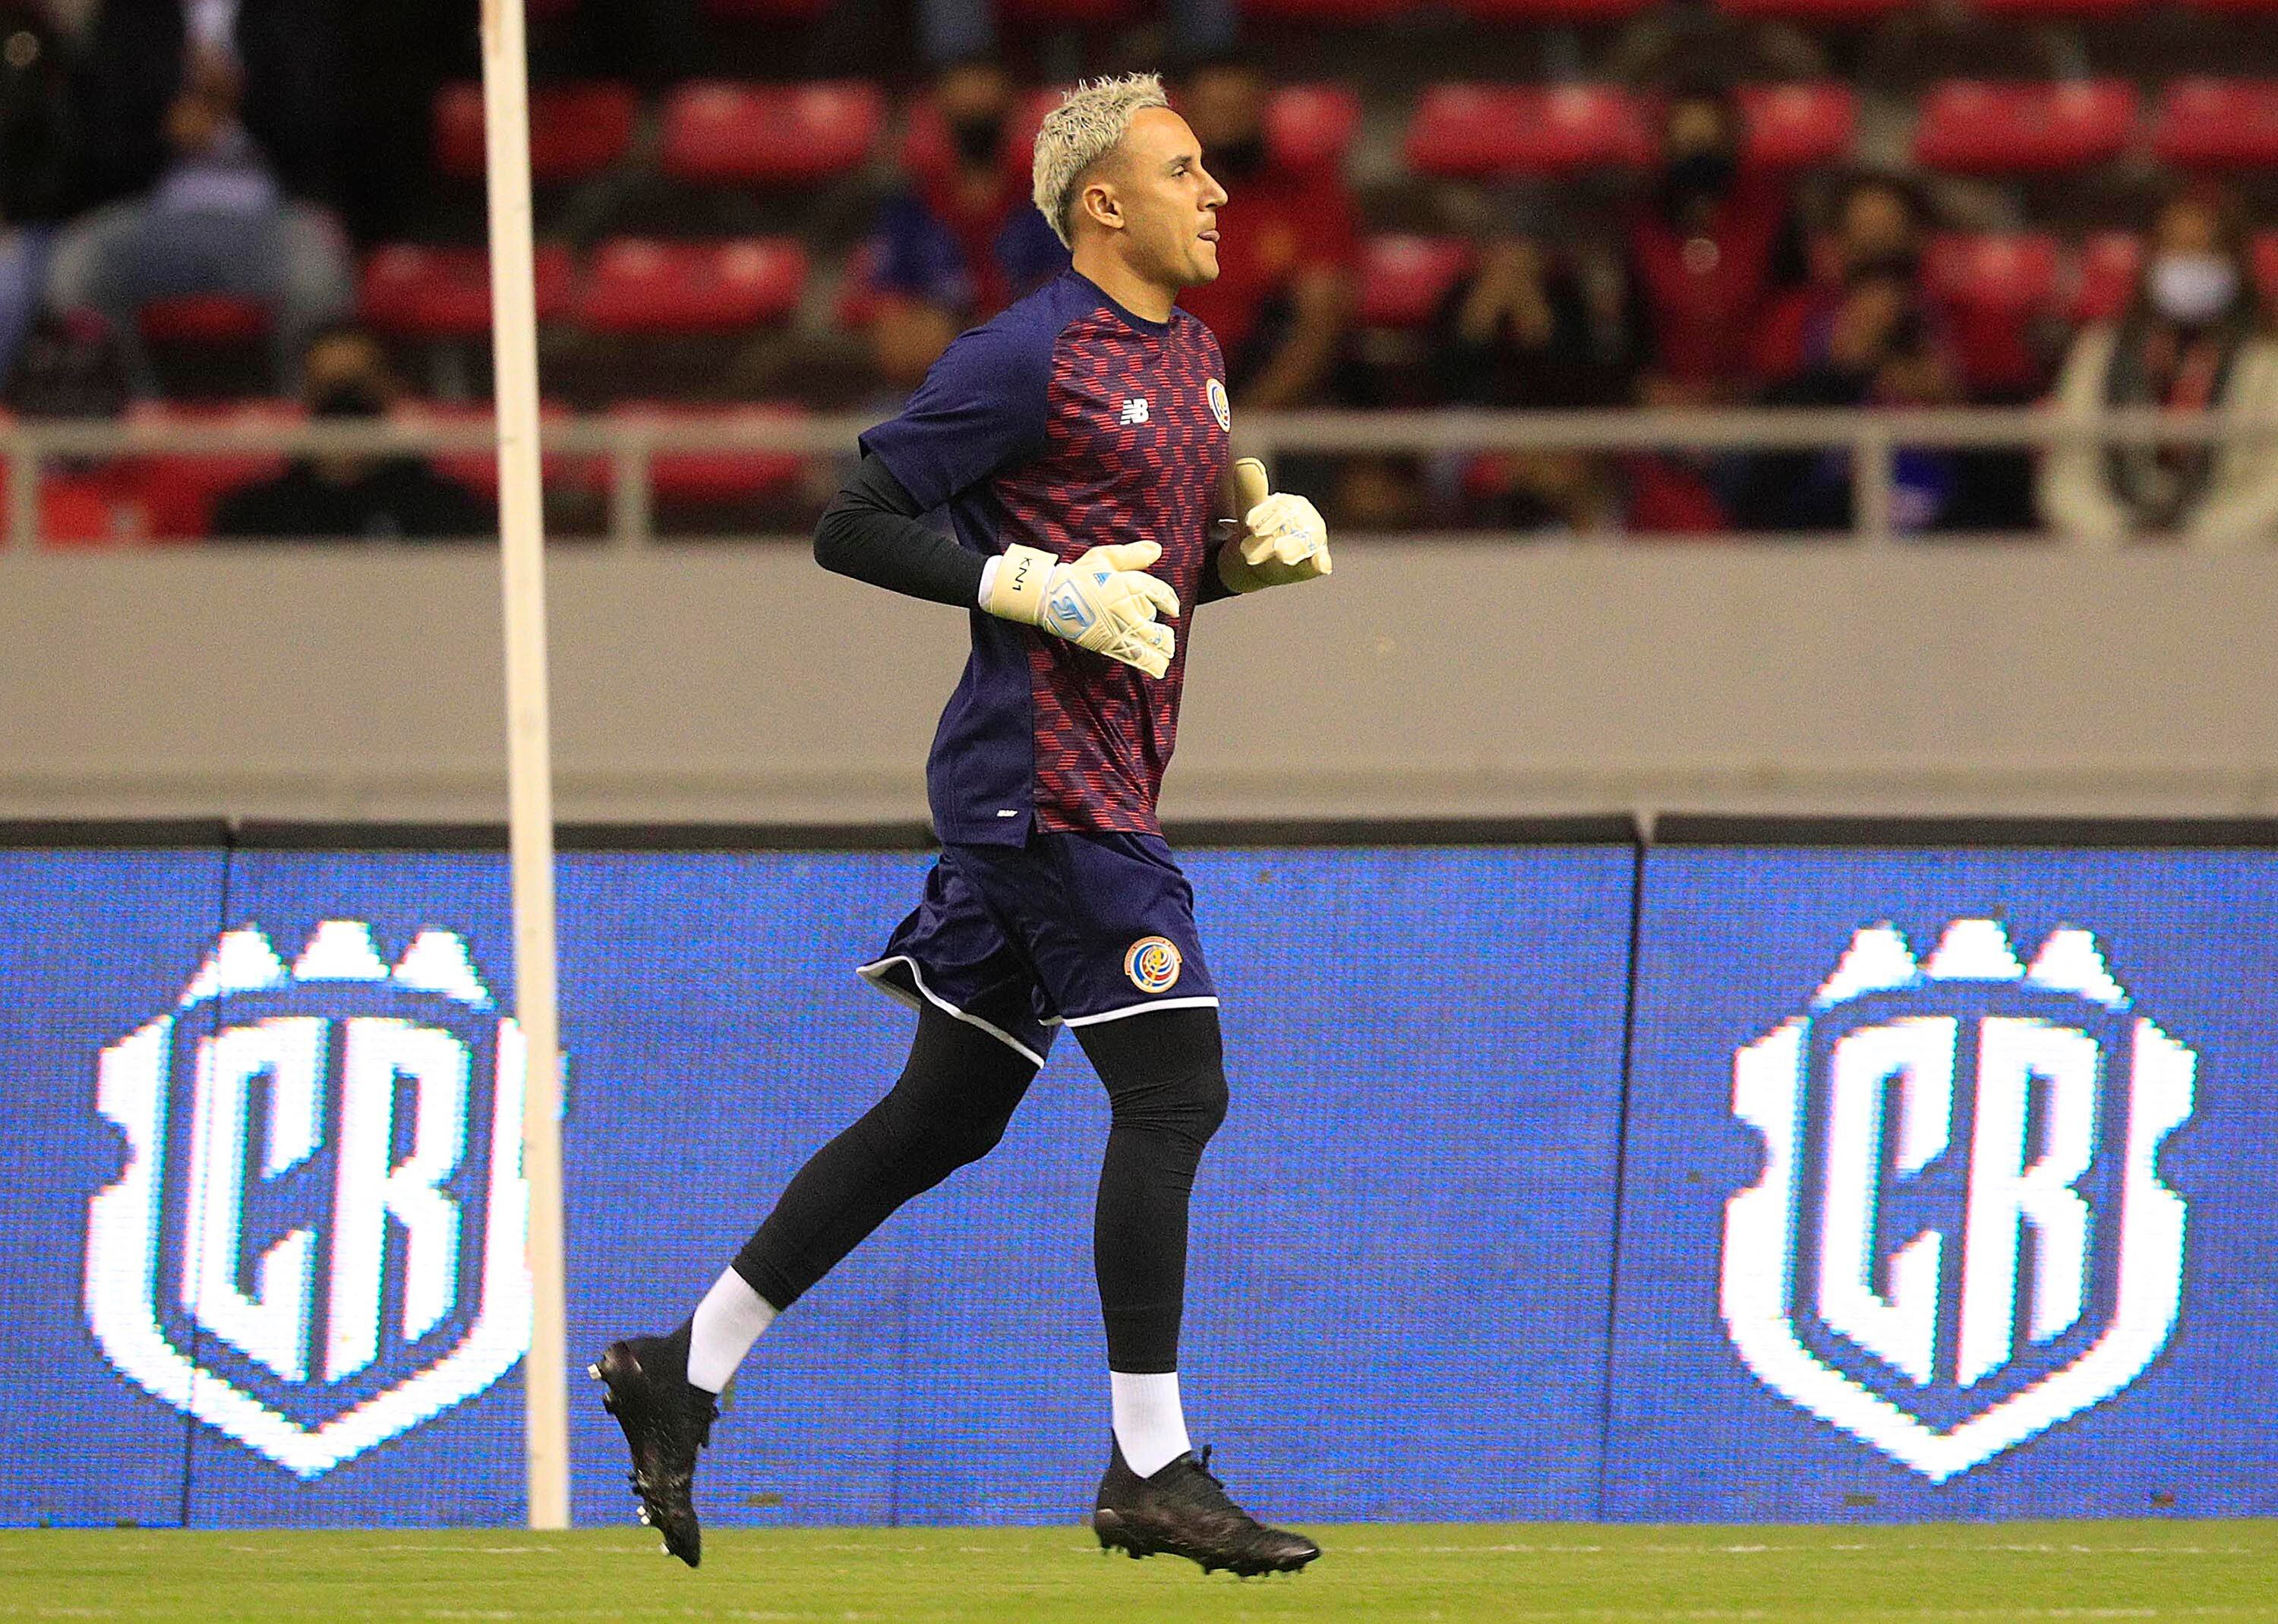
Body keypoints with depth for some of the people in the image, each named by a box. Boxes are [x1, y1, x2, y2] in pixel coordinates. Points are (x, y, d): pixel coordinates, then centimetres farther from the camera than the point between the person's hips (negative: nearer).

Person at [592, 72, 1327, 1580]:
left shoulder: (1191, 354, 16)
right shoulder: (1030, 355, -12)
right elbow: (853, 529, -11)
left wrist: (1259, 547, 5)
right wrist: (1039, 588, -20)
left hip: (1098, 780, 10)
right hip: (1043, 771, -10)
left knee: (947, 1115, 12)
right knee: (1174, 1089, -12)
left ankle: (686, 1369, 19)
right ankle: (1150, 1470, -7)